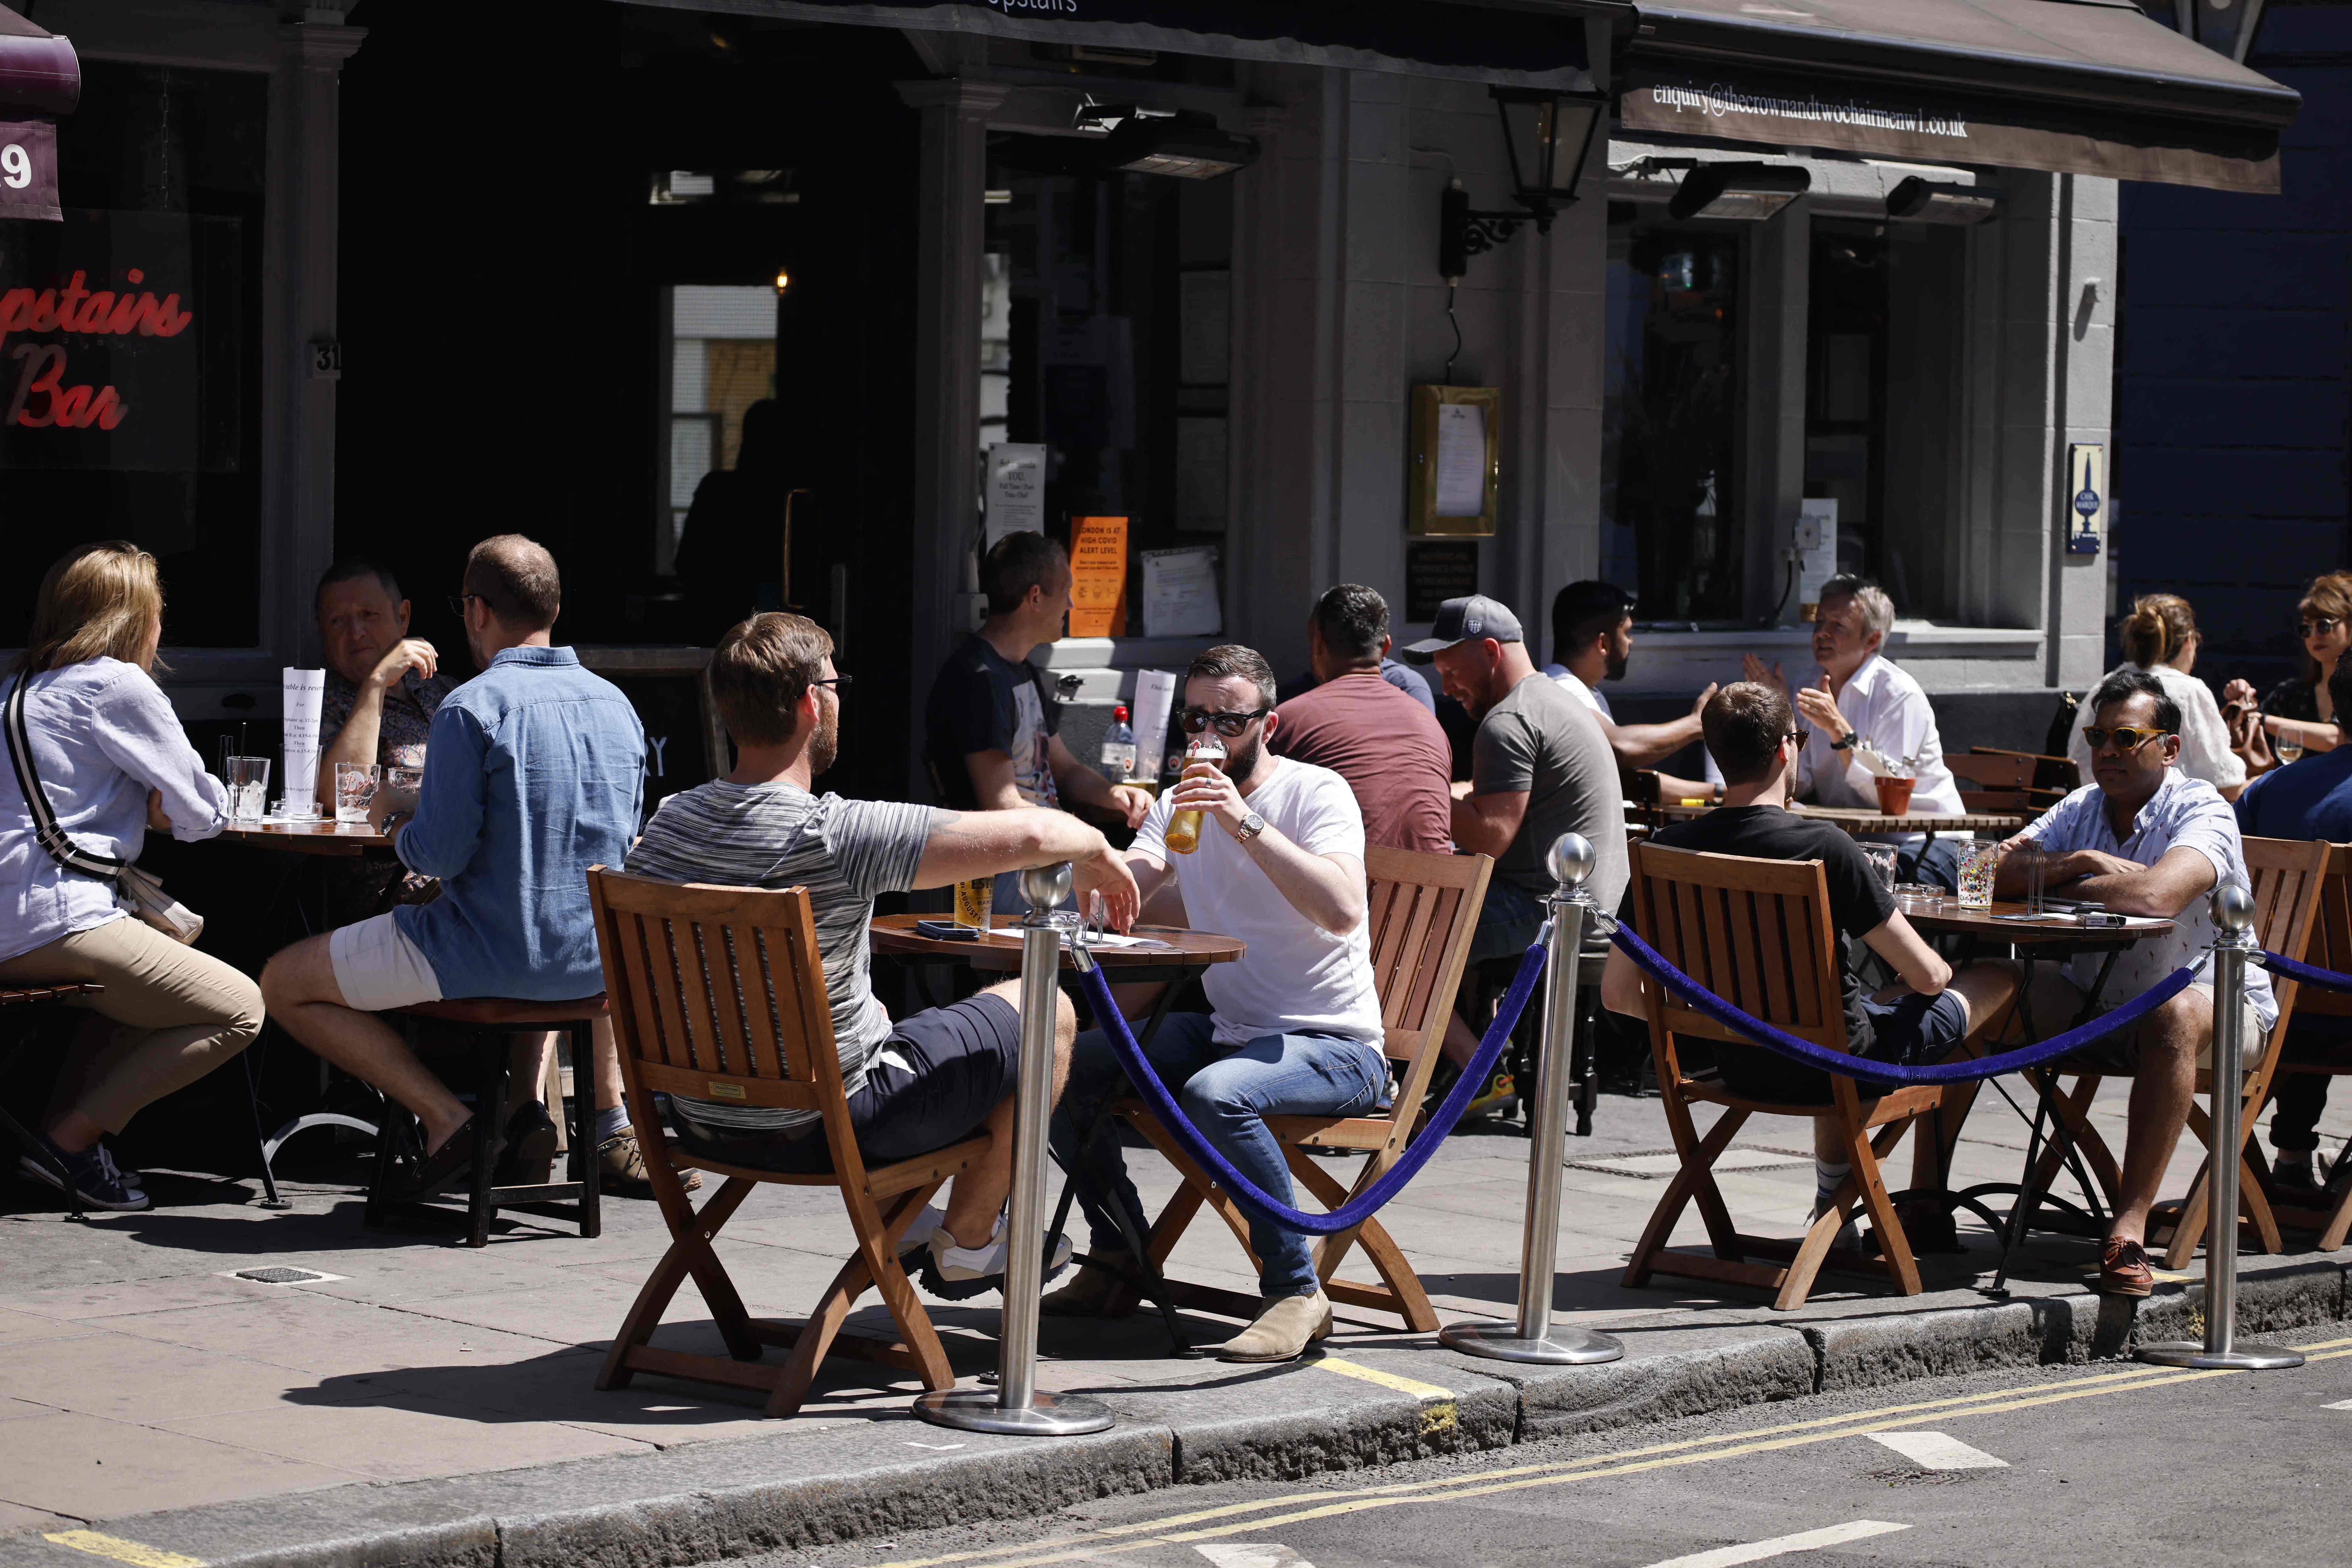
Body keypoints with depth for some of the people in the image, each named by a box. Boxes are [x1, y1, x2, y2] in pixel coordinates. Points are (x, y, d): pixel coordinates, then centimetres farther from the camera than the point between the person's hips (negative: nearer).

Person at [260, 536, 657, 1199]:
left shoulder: (470, 708, -16)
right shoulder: (616, 704, 5)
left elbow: (441, 855, -19)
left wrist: (394, 819, 4)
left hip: (487, 958, -6)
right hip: (595, 963, 6)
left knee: (283, 984, 11)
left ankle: (446, 1118, -1)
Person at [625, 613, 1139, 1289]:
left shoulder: (668, 823, -6)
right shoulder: (834, 835, -26)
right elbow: (1031, 834, -29)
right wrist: (1097, 850, -5)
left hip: (700, 1124, 7)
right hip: (823, 1129, -7)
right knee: (1047, 1009, 11)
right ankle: (969, 1242, 24)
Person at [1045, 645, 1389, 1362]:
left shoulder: (1316, 793, -10)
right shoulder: (1184, 801, 11)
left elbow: (1342, 911, -29)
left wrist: (1245, 825, -33)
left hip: (1336, 1046, -7)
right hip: (1226, 1029, 7)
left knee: (1217, 1094, -36)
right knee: (1064, 1066, -4)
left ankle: (1296, 1291, -22)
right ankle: (1121, 1256, 12)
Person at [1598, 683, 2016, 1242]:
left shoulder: (1668, 850, -10)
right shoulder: (1825, 847, -24)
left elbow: (1618, 995, -3)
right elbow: (1928, 976, -17)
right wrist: (1934, 971, 9)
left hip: (1737, 1068, 6)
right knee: (2000, 980, 18)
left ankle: (1832, 1199, 39)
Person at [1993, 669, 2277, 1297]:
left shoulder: (2202, 813, -15)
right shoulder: (2081, 810, 6)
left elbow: (2157, 895, -35)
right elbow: (1993, 875, -4)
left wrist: (2060, 885, -18)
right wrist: (2078, 863, -20)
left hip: (2218, 1000, -6)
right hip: (2095, 1007, 6)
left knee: (2176, 1013, -40)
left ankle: (2130, 1227, -40)